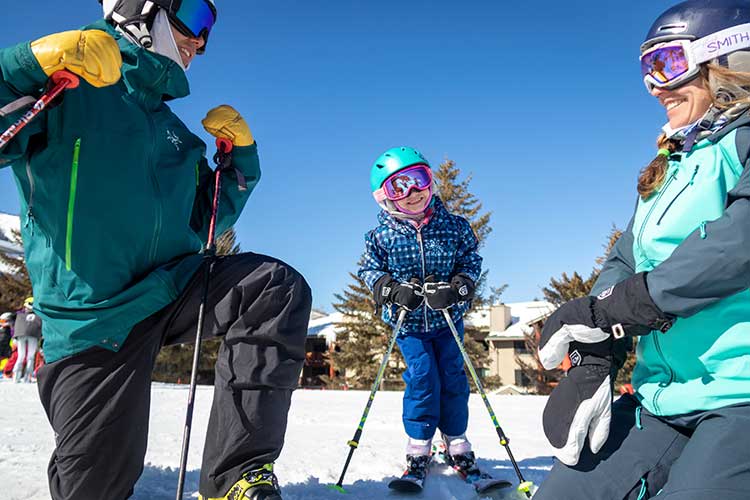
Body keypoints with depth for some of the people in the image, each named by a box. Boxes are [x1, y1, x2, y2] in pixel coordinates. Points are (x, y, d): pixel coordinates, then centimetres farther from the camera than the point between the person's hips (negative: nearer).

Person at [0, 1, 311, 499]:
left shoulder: (172, 129, 17)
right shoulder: (67, 89, -1)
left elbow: (205, 219, 19)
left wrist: (241, 156, 7)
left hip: (175, 287, 5)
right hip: (96, 312, -4)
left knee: (279, 288, -25)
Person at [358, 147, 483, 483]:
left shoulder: (453, 226, -6)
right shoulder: (381, 236, -9)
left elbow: (471, 259, 0)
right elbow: (370, 270, -1)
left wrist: (458, 287, -18)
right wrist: (393, 290, -19)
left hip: (448, 318, 2)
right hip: (409, 322, -2)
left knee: (453, 377, 7)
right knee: (422, 377, -6)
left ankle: (457, 443, 25)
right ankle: (419, 447, 12)